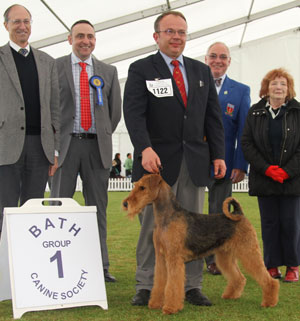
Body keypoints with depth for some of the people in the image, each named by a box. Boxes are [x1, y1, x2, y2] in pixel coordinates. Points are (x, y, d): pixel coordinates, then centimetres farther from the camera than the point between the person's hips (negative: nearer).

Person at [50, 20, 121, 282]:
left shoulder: (109, 71, 12)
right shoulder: (55, 67, 4)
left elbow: (115, 110, 16)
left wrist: (104, 136, 9)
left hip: (97, 146, 2)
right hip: (65, 144, -2)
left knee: (98, 208, 5)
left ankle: (100, 266, 9)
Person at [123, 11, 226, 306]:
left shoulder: (202, 71, 14)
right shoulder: (140, 70, 1)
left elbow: (213, 117, 14)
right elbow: (134, 114, -10)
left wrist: (218, 155, 5)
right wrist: (145, 149, -25)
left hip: (195, 161, 4)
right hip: (157, 160, -3)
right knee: (153, 225, 1)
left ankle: (192, 287, 13)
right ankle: (146, 287, 9)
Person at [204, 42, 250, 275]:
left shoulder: (241, 91, 4)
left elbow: (244, 131, 1)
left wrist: (241, 165, -7)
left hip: (223, 162, 0)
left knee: (219, 212, 8)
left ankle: (215, 259, 20)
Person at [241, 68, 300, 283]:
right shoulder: (255, 112, 6)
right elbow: (247, 144, 1)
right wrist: (267, 169, -9)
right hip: (264, 179, 2)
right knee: (269, 222, 5)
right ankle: (272, 265, 12)